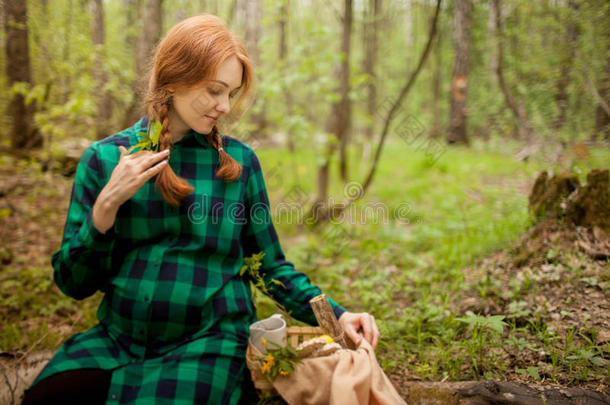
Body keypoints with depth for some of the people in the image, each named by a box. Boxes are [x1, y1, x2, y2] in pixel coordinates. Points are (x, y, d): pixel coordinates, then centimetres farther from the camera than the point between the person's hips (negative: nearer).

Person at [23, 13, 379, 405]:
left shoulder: (239, 161, 3)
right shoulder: (104, 158, 2)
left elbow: (272, 267, 8)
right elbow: (74, 282, 3)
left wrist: (337, 316, -6)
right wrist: (107, 205, -12)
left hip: (210, 343, -1)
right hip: (115, 342, 1)